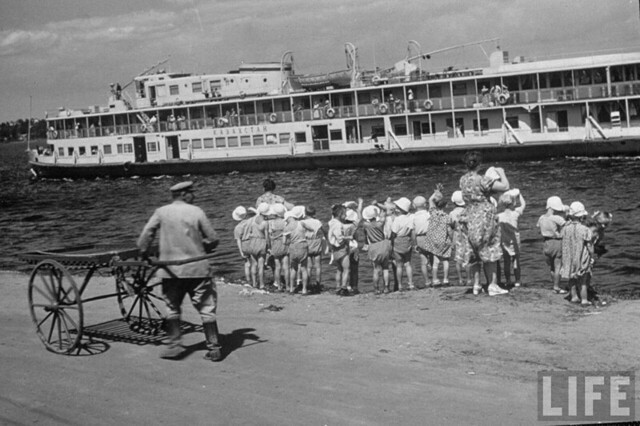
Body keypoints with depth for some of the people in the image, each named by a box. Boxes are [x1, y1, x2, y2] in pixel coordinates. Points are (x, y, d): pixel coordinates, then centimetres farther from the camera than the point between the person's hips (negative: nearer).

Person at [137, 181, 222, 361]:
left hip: (171, 270, 1)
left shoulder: (161, 212, 1)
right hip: (197, 268, -1)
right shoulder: (196, 212, -2)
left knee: (172, 308, 17)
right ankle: (214, 348, 6)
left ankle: (175, 344, 10)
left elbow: (145, 237, -4)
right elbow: (213, 239, -1)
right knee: (207, 309, 5)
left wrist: (144, 254, 12)